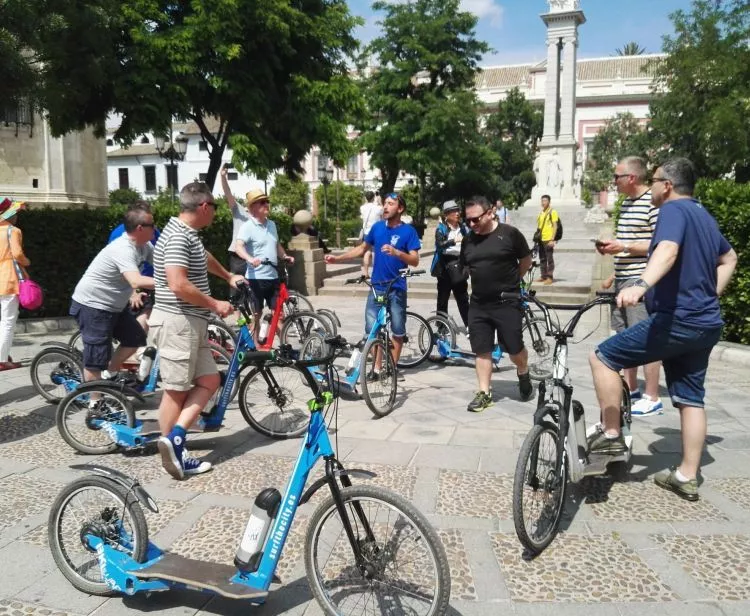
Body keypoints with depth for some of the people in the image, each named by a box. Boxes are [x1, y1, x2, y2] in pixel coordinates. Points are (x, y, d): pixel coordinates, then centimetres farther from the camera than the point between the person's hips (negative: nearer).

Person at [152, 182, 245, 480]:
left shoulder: (188, 234, 15)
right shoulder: (178, 237, -17)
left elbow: (204, 258, 37)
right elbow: (179, 285, -27)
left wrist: (229, 276, 49)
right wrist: (215, 304, -16)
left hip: (191, 323, 10)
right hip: (177, 323, -10)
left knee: (209, 381, 8)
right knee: (176, 390, -2)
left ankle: (174, 439, 5)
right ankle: (173, 448, 7)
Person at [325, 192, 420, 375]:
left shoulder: (408, 231, -7)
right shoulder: (377, 227, 5)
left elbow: (415, 261, -12)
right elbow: (362, 249, 16)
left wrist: (396, 252, -29)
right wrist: (337, 258, 8)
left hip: (397, 289, -3)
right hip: (376, 287, 3)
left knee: (398, 330, 6)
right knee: (372, 329, 1)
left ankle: (393, 366, 21)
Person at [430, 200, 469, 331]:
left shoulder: (463, 228, 7)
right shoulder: (441, 229, -4)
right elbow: (440, 245, -21)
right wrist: (454, 241, -37)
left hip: (459, 267, 3)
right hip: (445, 267, -2)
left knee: (463, 298, 5)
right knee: (443, 298, 6)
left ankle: (469, 326, 10)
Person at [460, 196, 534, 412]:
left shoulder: (509, 233, -8)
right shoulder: (468, 240, 5)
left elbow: (526, 260, 3)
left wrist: (509, 281, 7)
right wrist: (484, 280, 9)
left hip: (507, 303, -4)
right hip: (478, 304, 4)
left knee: (514, 348, 4)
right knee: (482, 350, 6)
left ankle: (523, 374, 35)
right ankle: (484, 393, 15)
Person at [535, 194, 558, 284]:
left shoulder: (552, 212, -6)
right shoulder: (541, 213, 15)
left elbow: (555, 226, -10)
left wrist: (552, 240, -17)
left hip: (548, 240, -7)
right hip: (541, 239, 7)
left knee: (549, 259, -3)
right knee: (542, 259, 12)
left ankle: (550, 277, 0)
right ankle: (543, 276, 20)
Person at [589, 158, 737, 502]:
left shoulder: (673, 209, -11)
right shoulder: (703, 215, 19)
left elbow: (668, 251, -32)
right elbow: (729, 258, 33)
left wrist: (641, 285, -48)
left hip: (676, 320, -10)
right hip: (705, 323, 10)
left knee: (603, 357, -3)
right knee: (691, 398, 13)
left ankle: (611, 435, 2)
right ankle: (687, 477, 19)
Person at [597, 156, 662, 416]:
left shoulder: (653, 203, -12)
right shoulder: (627, 202, 16)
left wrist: (623, 246, -18)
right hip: (623, 279, 9)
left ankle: (652, 399, 4)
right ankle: (630, 390, 25)